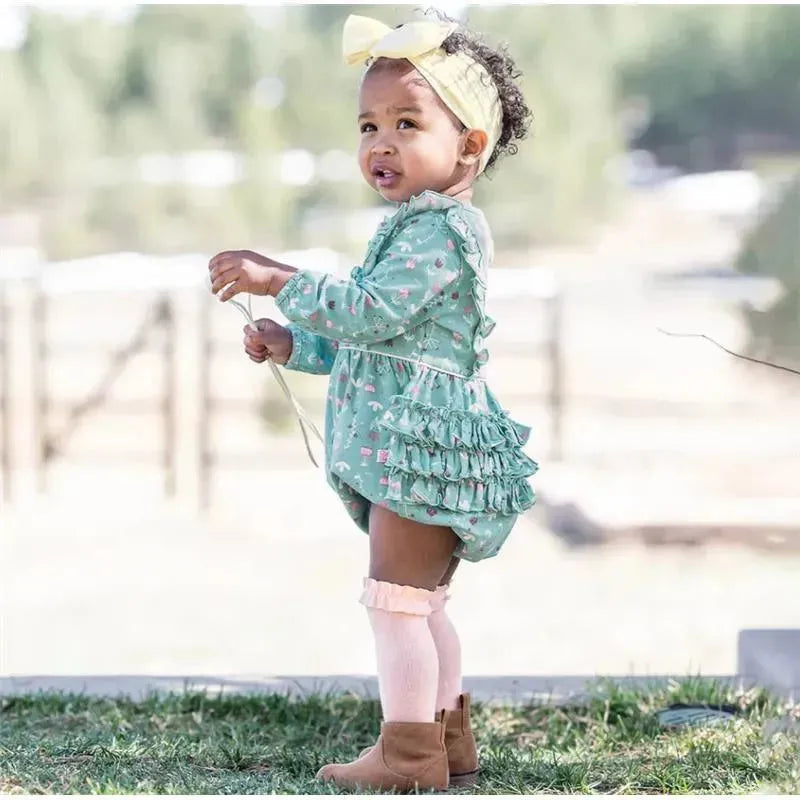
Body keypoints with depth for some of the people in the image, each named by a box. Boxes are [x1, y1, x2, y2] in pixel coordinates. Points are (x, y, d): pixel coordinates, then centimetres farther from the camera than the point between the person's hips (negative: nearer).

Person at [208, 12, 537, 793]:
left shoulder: (442, 229, -17)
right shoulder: (421, 225, 17)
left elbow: (372, 313, -24)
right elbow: (375, 340, 23)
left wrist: (281, 280, -21)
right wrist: (294, 344, 13)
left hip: (427, 439, -11)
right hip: (406, 443, 11)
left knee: (394, 595, -9)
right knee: (421, 601, 17)